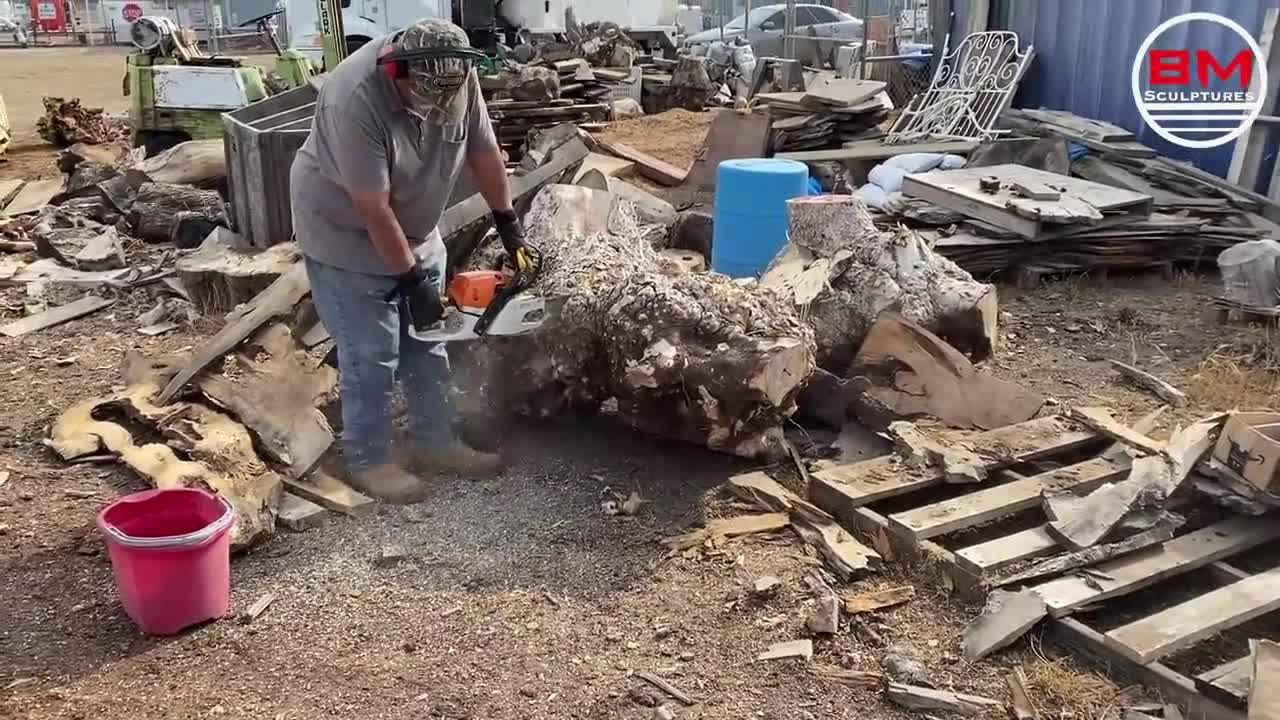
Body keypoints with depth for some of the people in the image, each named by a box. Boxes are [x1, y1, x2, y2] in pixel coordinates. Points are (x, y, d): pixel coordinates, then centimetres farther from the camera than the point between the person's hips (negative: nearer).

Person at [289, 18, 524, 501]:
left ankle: (433, 444, 25)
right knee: (372, 356, -3)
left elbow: (483, 150, -1)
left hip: (416, 233, 7)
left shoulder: (458, 80, -16)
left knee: (426, 344, 12)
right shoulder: (356, 100, -34)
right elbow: (373, 209, -29)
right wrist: (411, 279, -22)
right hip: (348, 236, -7)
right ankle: (368, 461, 13)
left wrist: (508, 222, 3)